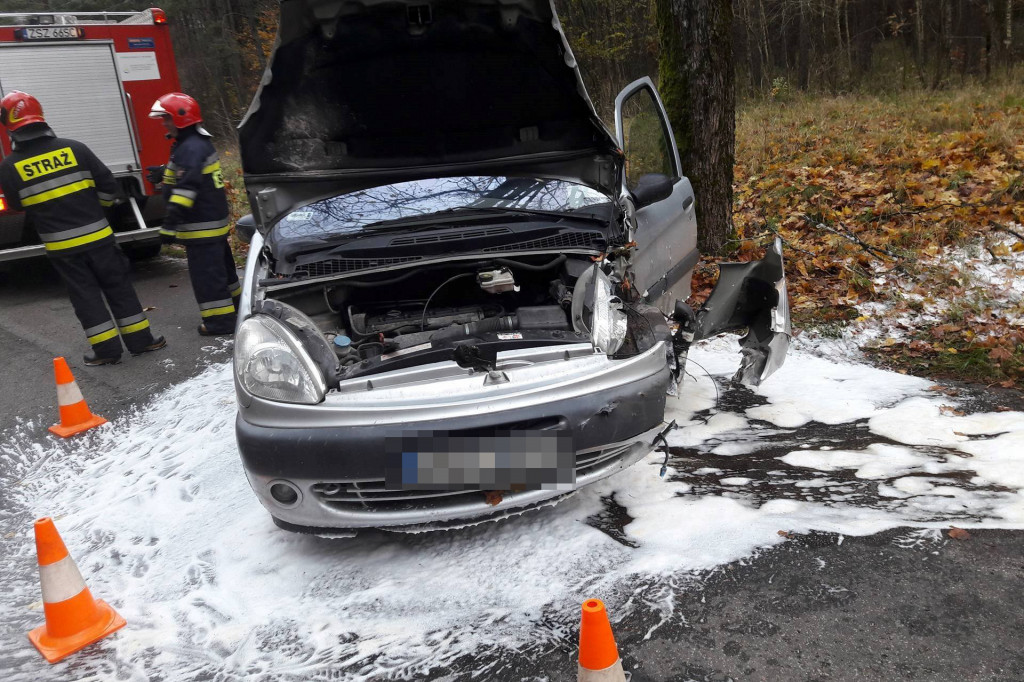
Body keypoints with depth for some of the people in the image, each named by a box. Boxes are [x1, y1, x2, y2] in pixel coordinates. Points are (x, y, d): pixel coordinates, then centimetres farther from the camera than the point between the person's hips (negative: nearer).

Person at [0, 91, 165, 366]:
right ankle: (140, 339, 14)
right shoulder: (73, 148, -5)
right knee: (118, 287, 11)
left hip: (61, 245, 0)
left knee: (85, 295, 9)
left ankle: (106, 349, 10)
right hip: (97, 235, 1)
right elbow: (108, 185, -1)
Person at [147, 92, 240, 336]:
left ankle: (220, 320, -2)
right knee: (221, 266, 21)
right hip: (215, 218, 11)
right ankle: (235, 305, 34)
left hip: (202, 225, -11)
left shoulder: (191, 148, -20)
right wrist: (165, 174, 26)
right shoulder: (199, 143, 14)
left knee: (206, 274, -6)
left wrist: (172, 220, -30)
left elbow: (186, 187, -28)